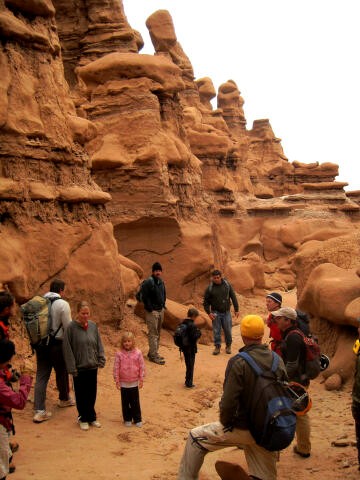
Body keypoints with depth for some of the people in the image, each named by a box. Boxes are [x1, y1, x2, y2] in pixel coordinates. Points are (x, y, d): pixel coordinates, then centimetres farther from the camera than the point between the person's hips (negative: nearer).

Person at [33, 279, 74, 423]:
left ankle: (39, 411, 2)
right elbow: (68, 327, -11)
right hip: (57, 344, -4)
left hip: (41, 344, 5)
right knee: (62, 373, 17)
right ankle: (64, 399, 39)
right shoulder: (62, 304, -13)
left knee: (41, 376, 7)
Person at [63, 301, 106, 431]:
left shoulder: (93, 326, 1)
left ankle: (91, 417, 29)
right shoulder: (71, 327, -11)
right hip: (79, 368, -3)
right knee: (81, 395, 9)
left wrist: (101, 360, 0)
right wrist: (72, 368, -12)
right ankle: (83, 418, 25)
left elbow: (99, 344, 8)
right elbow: (67, 349, -10)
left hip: (92, 367, 3)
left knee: (92, 394, 13)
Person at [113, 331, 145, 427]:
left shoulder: (138, 353, -6)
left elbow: (142, 367, -1)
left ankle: (137, 419, 20)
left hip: (134, 383, 0)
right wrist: (117, 381, -5)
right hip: (123, 383, 0)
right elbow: (116, 368, -4)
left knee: (135, 402, 8)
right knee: (125, 402, 10)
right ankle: (127, 419, 24)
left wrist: (141, 379, -2)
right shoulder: (119, 354, -7)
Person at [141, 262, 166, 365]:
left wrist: (163, 306, 12)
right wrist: (150, 309, -17)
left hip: (160, 310, 8)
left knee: (157, 333, 15)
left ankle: (153, 353, 26)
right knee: (153, 333, -5)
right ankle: (153, 355, 1)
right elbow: (145, 297, -17)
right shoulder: (148, 282, -15)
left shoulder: (161, 282, 10)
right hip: (152, 312, -8)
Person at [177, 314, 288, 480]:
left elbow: (228, 402, -22)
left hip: (244, 429, -5)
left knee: (195, 437, 12)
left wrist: (225, 423, -3)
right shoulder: (277, 360, -2)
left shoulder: (238, 362, -19)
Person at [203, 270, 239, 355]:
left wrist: (236, 310, 2)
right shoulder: (209, 288, -6)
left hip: (226, 312, 1)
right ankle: (217, 347, 16)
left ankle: (228, 346, 23)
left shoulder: (227, 285, -2)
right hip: (216, 313, -1)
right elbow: (206, 302, 1)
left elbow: (233, 297, 4)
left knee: (228, 330, 4)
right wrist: (209, 313, -10)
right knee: (216, 331, 2)